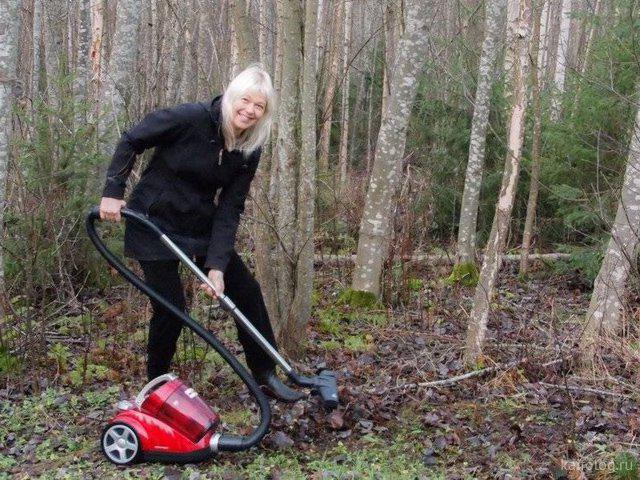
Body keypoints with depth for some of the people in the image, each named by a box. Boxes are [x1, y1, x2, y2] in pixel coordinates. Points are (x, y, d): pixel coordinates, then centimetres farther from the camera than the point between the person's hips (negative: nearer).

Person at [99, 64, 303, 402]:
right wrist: (113, 192, -15)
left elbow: (229, 209, -9)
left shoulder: (249, 151, -7)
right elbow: (130, 142, -12)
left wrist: (217, 265, -17)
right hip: (155, 222, -5)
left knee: (246, 290, 2)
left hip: (200, 225, 6)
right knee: (171, 308, -7)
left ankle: (265, 375, 16)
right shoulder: (190, 119, -23)